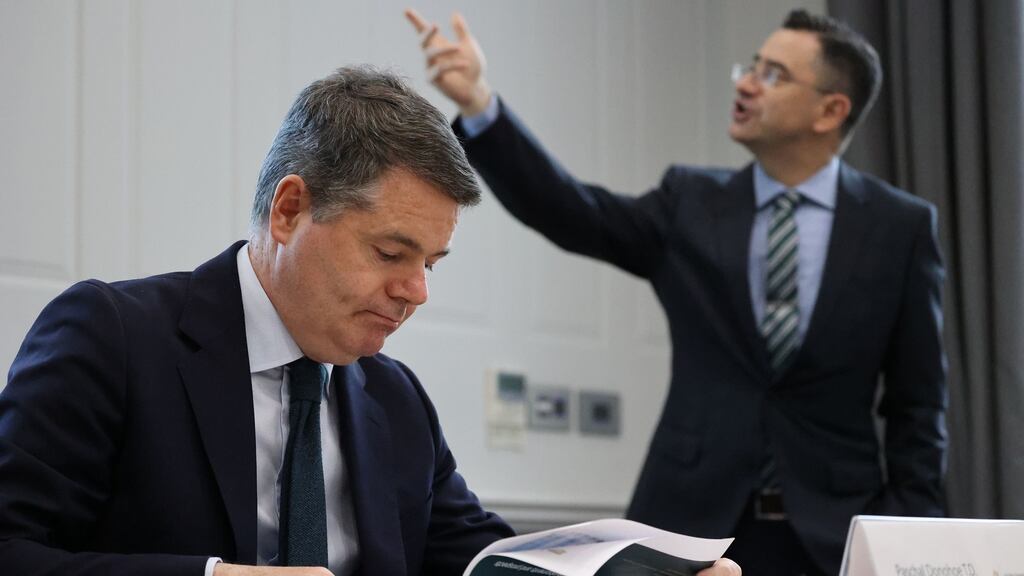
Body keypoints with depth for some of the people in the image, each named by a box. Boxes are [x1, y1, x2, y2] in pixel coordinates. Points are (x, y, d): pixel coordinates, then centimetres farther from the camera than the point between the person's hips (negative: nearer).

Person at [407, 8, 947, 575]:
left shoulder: (901, 226, 2)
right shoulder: (691, 203, 7)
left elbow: (917, 401, 3)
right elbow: (574, 215, -9)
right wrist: (477, 104, -22)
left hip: (833, 531, -1)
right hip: (693, 522, 1)